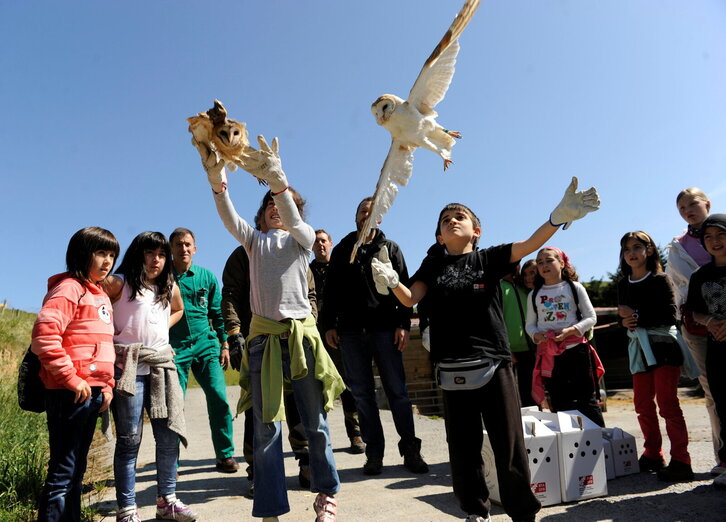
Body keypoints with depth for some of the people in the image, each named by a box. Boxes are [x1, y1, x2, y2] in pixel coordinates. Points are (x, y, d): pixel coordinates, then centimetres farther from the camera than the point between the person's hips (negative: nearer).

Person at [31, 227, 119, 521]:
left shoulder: (100, 294, 16)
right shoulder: (69, 288, -11)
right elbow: (44, 336, -22)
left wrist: (107, 385, 13)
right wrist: (71, 379, -19)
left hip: (93, 393, 9)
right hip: (71, 393, -9)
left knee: (76, 469, 17)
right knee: (63, 471, -2)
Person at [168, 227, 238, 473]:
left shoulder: (207, 276, 7)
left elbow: (217, 313, 11)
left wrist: (224, 344, 7)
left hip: (206, 344, 1)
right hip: (174, 348, -1)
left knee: (219, 398, -8)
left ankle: (225, 455, 6)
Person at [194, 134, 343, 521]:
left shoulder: (303, 238, 10)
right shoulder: (254, 241, 13)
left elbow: (294, 221, -15)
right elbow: (229, 218, -7)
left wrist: (278, 181, -34)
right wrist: (217, 181, -28)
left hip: (301, 333, -1)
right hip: (263, 335, 1)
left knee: (315, 422, 6)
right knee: (266, 427, 0)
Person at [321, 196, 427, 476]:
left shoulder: (390, 249, 12)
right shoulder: (341, 250, 17)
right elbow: (331, 291, 14)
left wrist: (403, 324, -6)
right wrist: (329, 325, 3)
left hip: (385, 329, -1)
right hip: (350, 331, 2)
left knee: (397, 391, -1)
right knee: (362, 394, 3)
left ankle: (410, 450, 9)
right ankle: (374, 453, 11)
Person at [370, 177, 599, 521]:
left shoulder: (488, 258, 4)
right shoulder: (432, 265, 9)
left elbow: (530, 244, -9)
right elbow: (410, 299, -3)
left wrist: (560, 215, -26)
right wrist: (392, 282, -25)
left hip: (494, 365, -1)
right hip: (453, 372, 2)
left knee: (509, 447, 5)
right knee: (463, 451, 12)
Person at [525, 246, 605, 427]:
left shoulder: (574, 287, 3)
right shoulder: (534, 295, 9)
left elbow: (591, 317, 1)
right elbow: (530, 324, 13)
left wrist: (570, 331, -15)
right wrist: (536, 335, -10)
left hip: (576, 350, -2)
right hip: (548, 354, 2)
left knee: (587, 399, 2)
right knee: (558, 402, 11)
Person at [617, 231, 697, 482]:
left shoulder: (660, 279, -5)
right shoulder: (623, 284, 10)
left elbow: (669, 315, -14)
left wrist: (636, 316, -16)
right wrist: (626, 322, -7)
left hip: (663, 345, -6)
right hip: (639, 348, 6)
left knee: (667, 402, -7)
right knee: (642, 404, 9)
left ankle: (680, 461, 1)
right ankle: (653, 455, 22)